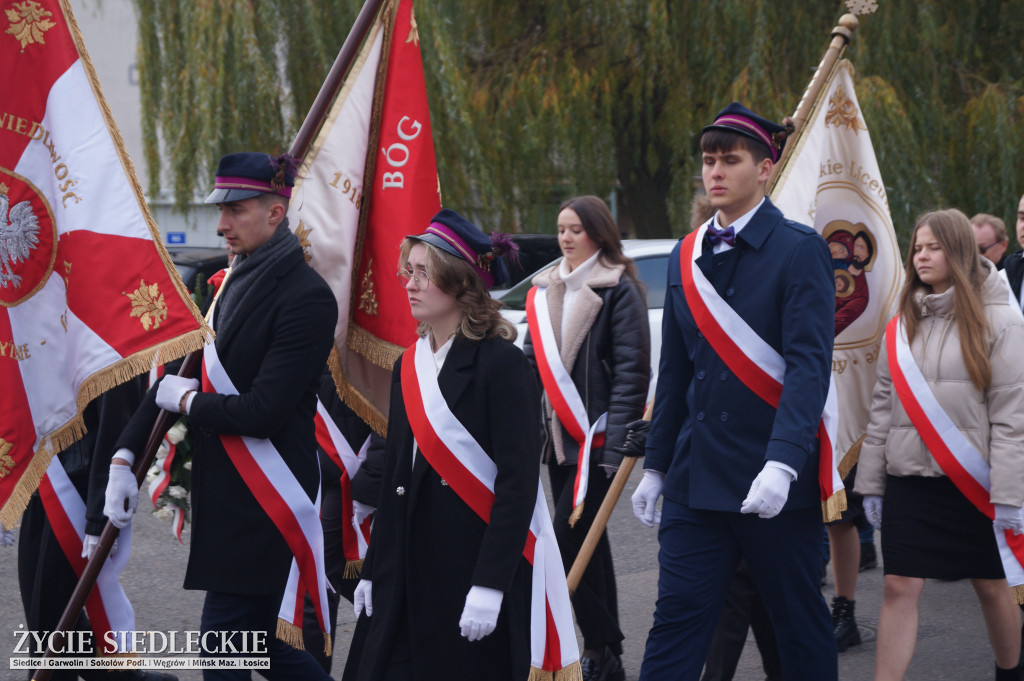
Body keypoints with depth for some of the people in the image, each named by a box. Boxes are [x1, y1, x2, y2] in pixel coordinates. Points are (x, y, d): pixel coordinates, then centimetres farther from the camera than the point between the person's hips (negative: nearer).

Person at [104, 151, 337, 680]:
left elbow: (263, 411, -22)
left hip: (263, 501, -9)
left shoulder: (306, 297, -15)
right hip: (222, 493, 9)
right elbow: (184, 378, 14)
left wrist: (186, 402, -7)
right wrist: (125, 456, 6)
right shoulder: (231, 284, 12)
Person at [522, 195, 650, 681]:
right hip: (557, 436, 7)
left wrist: (615, 444, -20)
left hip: (594, 437, -7)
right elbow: (531, 358, 17)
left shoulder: (619, 290, -8)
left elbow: (632, 371, -13)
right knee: (587, 541, 12)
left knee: (568, 538, -13)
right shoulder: (544, 290, 14)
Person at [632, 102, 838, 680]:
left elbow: (809, 365, -17)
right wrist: (656, 465, 15)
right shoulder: (686, 258, 11)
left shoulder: (799, 250, -7)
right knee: (677, 619, -1)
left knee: (802, 628, 8)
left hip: (777, 481, -4)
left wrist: (782, 463, -28)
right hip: (697, 478, 5)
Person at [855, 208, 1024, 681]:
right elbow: (882, 407, 11)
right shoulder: (903, 326, 9)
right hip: (909, 480, 3)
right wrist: (871, 482, 7)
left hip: (972, 481, -3)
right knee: (899, 588, -4)